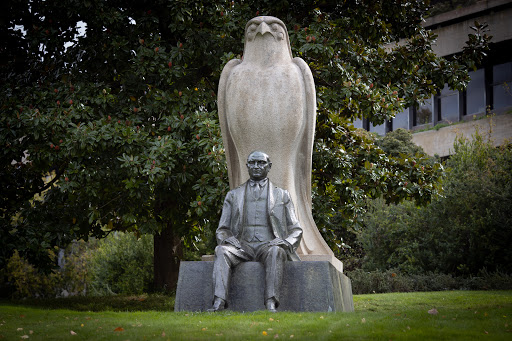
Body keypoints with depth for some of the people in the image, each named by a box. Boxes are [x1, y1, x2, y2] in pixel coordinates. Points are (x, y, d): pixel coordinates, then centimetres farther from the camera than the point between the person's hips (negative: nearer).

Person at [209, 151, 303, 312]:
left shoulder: (282, 195, 16)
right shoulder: (233, 195, 20)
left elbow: (296, 230, 13)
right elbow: (222, 230, 17)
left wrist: (284, 242, -10)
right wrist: (226, 238, -8)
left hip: (269, 246, -1)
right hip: (242, 246, 1)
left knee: (275, 251, -37)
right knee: (221, 250, -31)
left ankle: (271, 303, -48)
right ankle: (219, 302, -45)